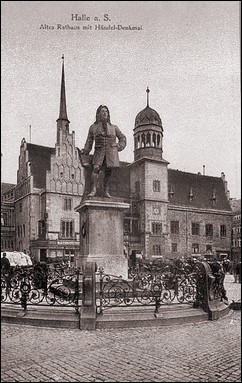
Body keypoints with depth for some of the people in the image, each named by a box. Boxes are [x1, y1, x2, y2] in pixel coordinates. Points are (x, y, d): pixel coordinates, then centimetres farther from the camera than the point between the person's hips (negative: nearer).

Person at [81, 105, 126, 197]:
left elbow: (122, 138, 27)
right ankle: (93, 190, -24)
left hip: (111, 150, 1)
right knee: (95, 168, -20)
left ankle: (106, 191, -2)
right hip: (99, 151, -1)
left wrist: (120, 147, 11)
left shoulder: (113, 127, 19)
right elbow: (89, 141, 18)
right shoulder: (93, 127, 17)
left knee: (108, 171, -6)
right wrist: (85, 151, 5)